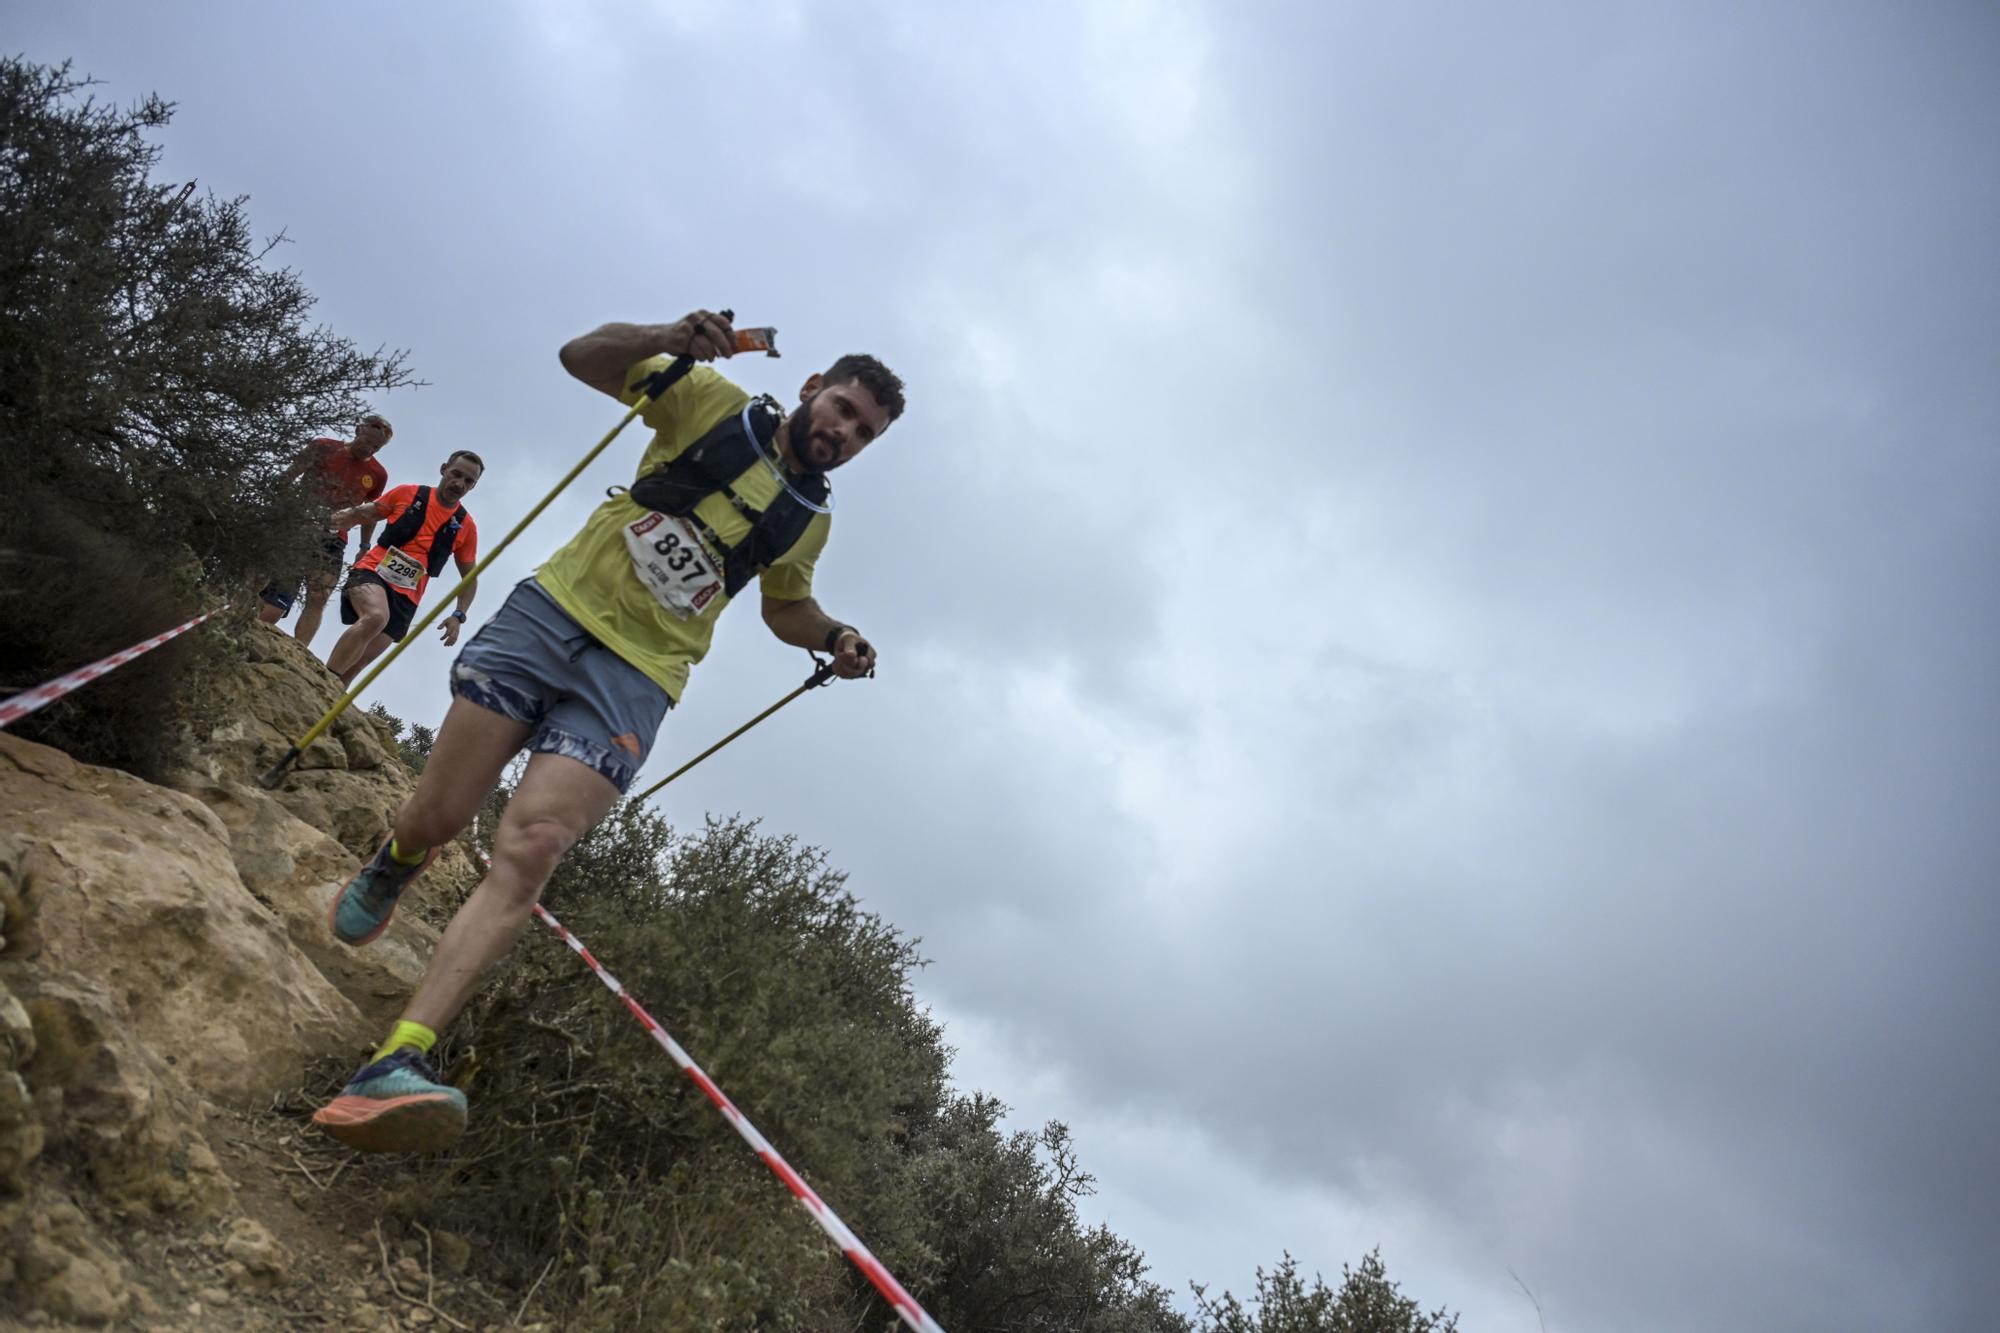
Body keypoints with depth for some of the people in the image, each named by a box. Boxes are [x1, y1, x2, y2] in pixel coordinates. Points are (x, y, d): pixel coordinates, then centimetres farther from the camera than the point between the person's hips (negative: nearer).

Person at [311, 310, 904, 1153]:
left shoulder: (812, 519, 16)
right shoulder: (715, 402, 6)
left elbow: (785, 607, 31)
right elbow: (582, 357, 2)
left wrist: (833, 638, 9)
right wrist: (673, 340, -17)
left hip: (636, 679, 1)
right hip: (557, 609, 0)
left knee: (527, 851, -20)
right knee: (437, 816, -2)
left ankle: (394, 1067, -27)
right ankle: (389, 870, 38)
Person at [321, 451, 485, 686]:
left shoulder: (466, 526, 6)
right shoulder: (407, 493, 3)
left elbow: (470, 577, 12)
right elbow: (368, 514, 15)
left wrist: (458, 615, -2)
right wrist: (351, 514, -9)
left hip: (405, 597, 3)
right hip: (372, 573, -3)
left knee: (360, 660, -4)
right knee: (376, 617, -34)